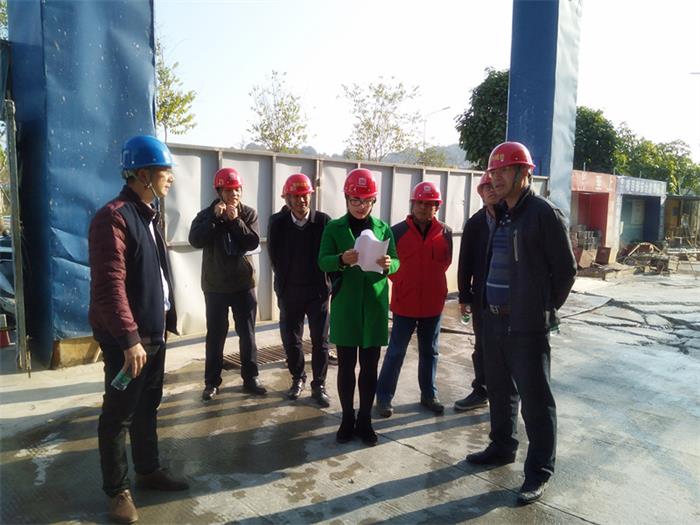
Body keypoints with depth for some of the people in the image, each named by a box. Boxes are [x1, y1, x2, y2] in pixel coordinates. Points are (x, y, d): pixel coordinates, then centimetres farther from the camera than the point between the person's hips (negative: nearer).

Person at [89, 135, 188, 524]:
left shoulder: (149, 215, 13)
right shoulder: (114, 217, -17)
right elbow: (109, 285, -24)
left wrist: (166, 318, 14)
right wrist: (129, 338, -26)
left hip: (154, 331, 9)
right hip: (128, 337, -9)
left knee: (147, 407, 20)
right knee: (119, 414, 7)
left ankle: (149, 470, 36)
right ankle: (119, 490, 22)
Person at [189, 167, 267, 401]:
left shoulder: (249, 213, 0)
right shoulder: (207, 214, -1)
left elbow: (253, 242, -13)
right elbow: (196, 240, -18)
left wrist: (235, 220, -21)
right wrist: (215, 217, -24)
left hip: (243, 284, 1)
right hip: (215, 286, -1)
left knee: (247, 334, 8)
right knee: (215, 335, 7)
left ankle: (250, 378, 20)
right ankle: (212, 382, 19)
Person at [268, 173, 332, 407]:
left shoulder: (324, 221, -8)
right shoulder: (278, 222, -5)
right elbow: (274, 256, -2)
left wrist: (330, 286, -7)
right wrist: (283, 284, -1)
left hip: (318, 291, -1)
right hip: (289, 292, 2)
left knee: (320, 341, 5)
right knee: (290, 339, 12)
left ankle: (318, 385, 20)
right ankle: (298, 378, 33)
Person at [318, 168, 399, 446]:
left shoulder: (383, 228, 6)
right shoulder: (334, 228, 1)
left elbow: (396, 262, 3)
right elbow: (323, 261, -7)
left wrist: (388, 265, -21)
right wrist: (342, 260, -27)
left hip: (375, 306, 1)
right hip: (345, 306, -1)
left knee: (370, 366, 7)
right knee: (346, 364, 7)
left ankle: (365, 420, 21)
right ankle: (347, 419, 22)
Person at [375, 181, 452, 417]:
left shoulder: (445, 233, -2)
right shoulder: (398, 231, -9)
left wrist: (430, 281, 10)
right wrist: (402, 282, 1)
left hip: (433, 303, 3)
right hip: (404, 303, -3)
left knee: (429, 351, 15)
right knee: (395, 352, 5)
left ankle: (429, 394, 30)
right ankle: (384, 397, 16)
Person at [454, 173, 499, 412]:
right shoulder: (475, 223, 2)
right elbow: (465, 262, 2)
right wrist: (464, 297, 0)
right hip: (482, 296, 3)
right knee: (481, 347, 14)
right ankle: (480, 391, 29)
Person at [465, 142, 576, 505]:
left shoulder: (544, 213, -10)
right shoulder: (498, 215, 12)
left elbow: (565, 268, -7)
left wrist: (545, 308, -2)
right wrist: (487, 304, 11)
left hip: (527, 325, -7)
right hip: (493, 319, 8)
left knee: (534, 398, 2)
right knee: (500, 391, 19)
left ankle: (539, 471, 15)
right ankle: (502, 448, 37)